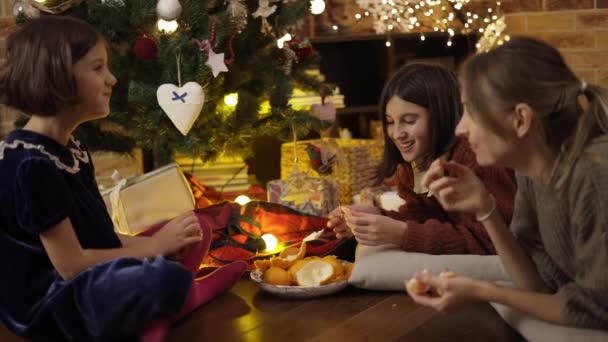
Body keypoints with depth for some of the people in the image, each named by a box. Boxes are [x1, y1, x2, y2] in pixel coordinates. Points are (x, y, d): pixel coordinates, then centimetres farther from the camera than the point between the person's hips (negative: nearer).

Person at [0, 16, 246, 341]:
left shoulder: (70, 149, 8)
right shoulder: (32, 165, -22)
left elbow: (90, 233, 10)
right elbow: (71, 265, -21)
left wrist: (159, 242, -6)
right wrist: (153, 246, -13)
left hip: (90, 280, 10)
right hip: (50, 303, -10)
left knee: (195, 233, 12)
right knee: (164, 277, -32)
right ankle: (188, 294, 4)